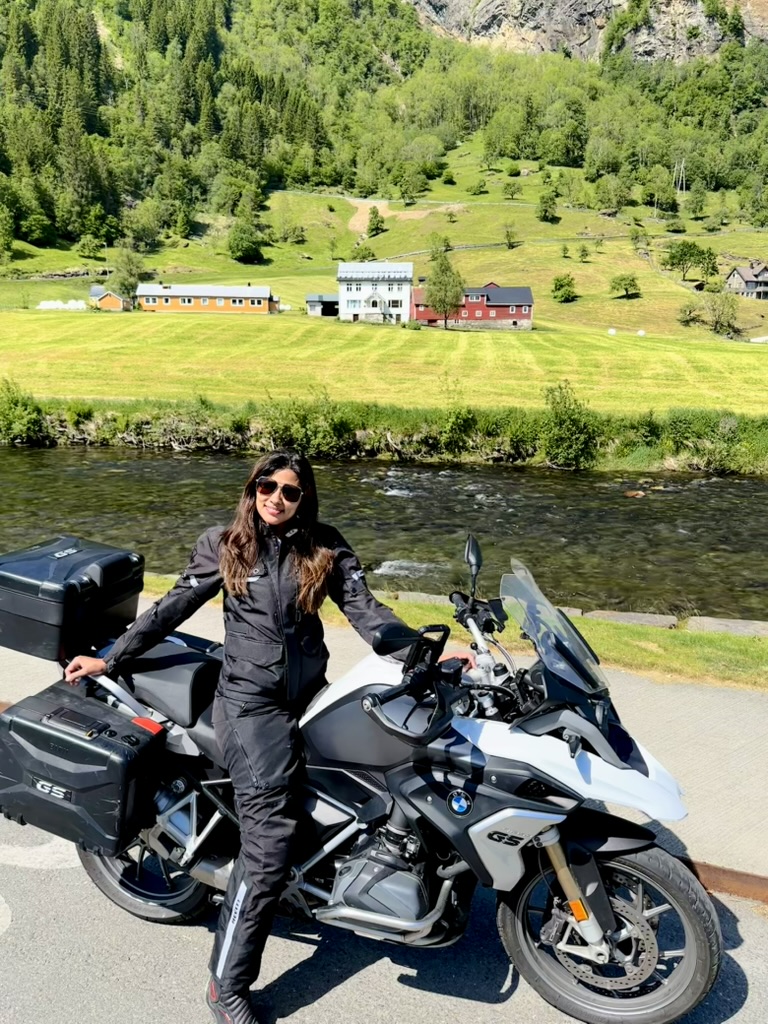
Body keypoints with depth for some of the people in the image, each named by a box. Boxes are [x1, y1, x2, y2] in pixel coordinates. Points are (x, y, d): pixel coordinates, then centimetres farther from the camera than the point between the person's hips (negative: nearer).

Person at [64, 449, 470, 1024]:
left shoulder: (326, 548, 4)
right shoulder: (223, 545, 1)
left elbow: (366, 611, -3)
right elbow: (171, 609, 6)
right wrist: (110, 660, 7)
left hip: (311, 696, 4)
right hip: (250, 703, -4)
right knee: (270, 841, -9)